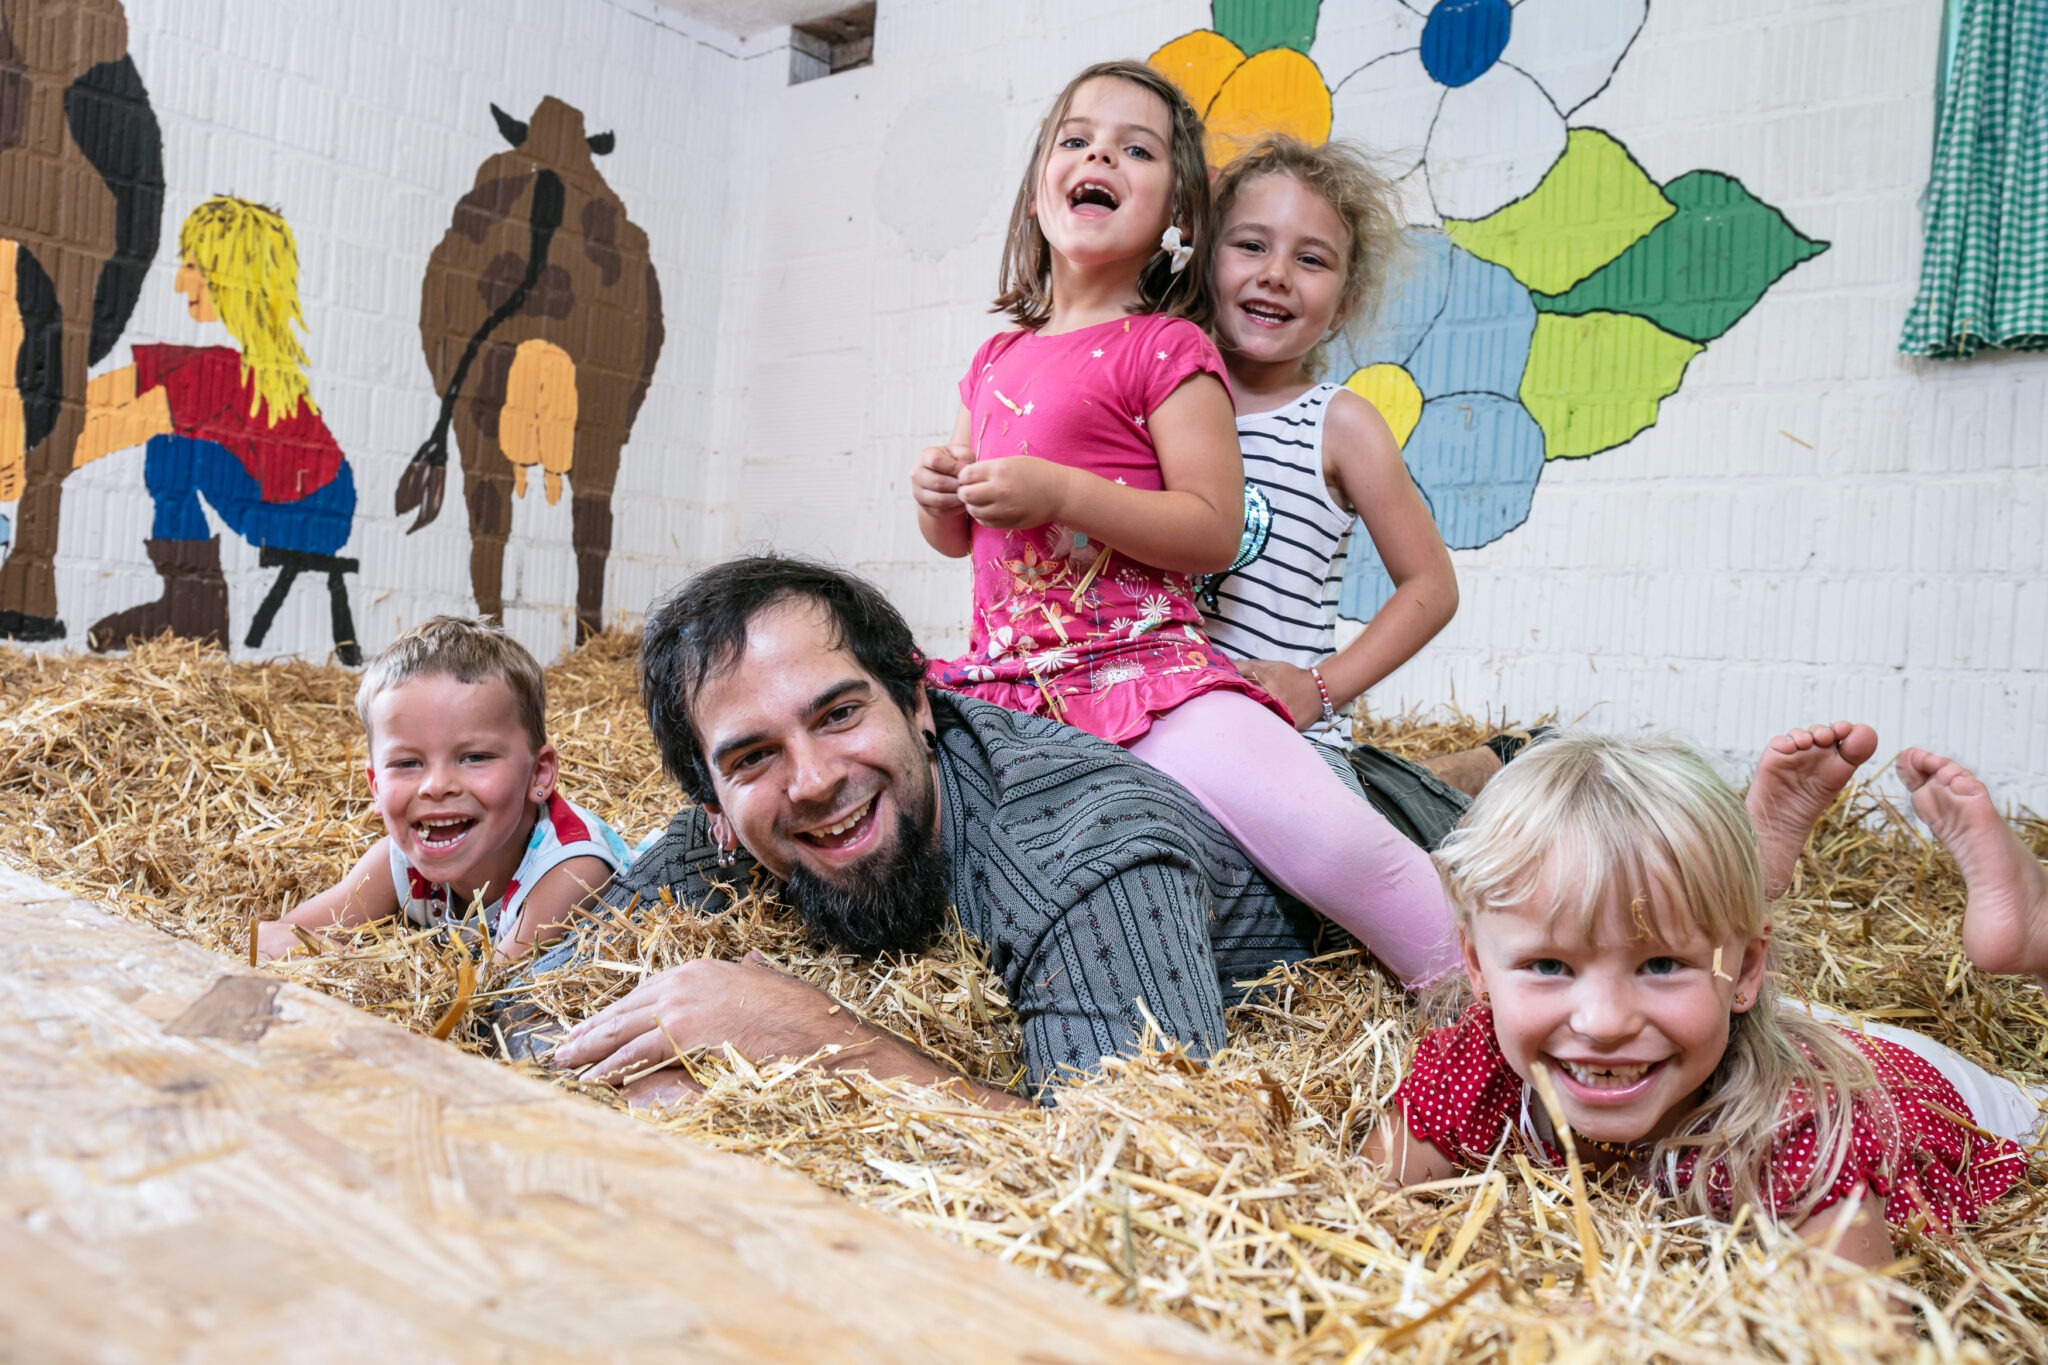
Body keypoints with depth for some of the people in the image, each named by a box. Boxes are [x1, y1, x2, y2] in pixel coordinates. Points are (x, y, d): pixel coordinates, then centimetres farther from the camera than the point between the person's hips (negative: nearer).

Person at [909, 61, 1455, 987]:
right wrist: (935, 497, 1)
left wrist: (1058, 492, -19)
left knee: (1329, 838, -23)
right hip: (1005, 679, 7)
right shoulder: (996, 362, 17)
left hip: (1141, 669, -6)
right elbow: (960, 538, 24)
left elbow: (1214, 531, -11)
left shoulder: (1165, 351, -3)